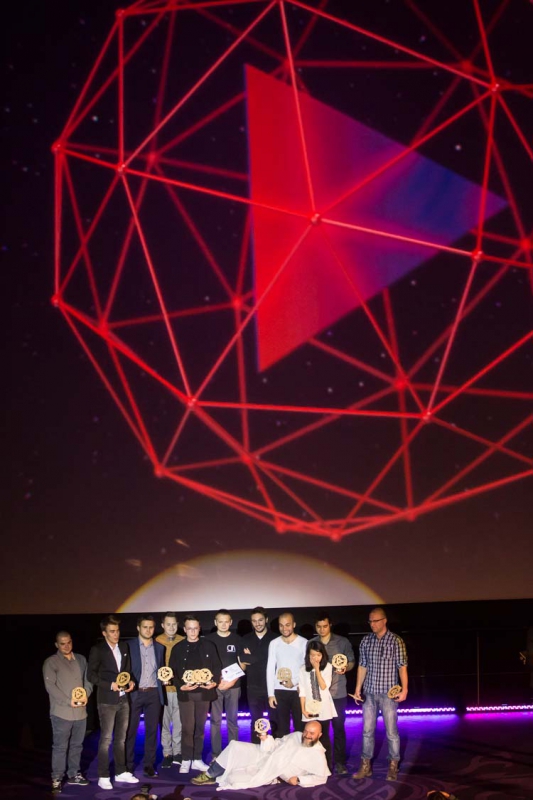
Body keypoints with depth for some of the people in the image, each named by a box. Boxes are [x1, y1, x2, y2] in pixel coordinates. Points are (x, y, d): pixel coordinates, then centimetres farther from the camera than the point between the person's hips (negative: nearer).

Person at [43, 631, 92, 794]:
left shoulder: (81, 660, 12)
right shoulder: (51, 662, -4)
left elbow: (88, 680, 13)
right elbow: (50, 686, -11)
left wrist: (86, 695, -6)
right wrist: (68, 701, -15)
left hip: (80, 711, 5)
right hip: (62, 712, -5)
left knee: (77, 745, 14)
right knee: (60, 747, -2)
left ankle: (73, 775, 26)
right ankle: (57, 779, 7)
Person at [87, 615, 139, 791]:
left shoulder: (124, 647, 9)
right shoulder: (97, 650, -7)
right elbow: (91, 674, -8)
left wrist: (131, 681, -2)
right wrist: (110, 685, -17)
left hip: (123, 699, 5)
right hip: (107, 700, -5)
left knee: (121, 738, 12)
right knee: (106, 739, -3)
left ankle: (121, 772, 22)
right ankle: (103, 777, 6)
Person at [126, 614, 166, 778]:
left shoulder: (159, 647, 10)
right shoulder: (129, 645, -1)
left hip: (153, 693, 3)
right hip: (134, 693, -3)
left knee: (152, 730, 5)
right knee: (130, 731, 0)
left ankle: (149, 764, 13)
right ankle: (128, 765, 10)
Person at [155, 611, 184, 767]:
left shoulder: (183, 642, 4)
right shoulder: (157, 641, -2)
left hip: (180, 687, 1)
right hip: (163, 688, -1)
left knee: (178, 721, 4)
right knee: (164, 722, 3)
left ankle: (177, 752, 16)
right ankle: (167, 753, 14)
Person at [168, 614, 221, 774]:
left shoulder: (208, 646, 5)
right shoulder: (178, 648, 2)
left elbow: (216, 666, 7)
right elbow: (173, 670, 2)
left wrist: (215, 682, -8)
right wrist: (180, 685, -12)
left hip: (204, 692, 2)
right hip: (186, 693, -1)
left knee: (200, 727, 8)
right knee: (188, 727, -4)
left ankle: (197, 759, 17)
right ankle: (186, 761, 6)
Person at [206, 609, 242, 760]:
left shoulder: (237, 639, 5)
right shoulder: (209, 639, 3)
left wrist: (233, 680, -8)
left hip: (233, 685, 1)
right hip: (214, 685, -1)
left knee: (232, 720, 4)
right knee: (216, 720, 2)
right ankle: (216, 754, 8)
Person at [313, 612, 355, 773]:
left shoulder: (342, 642, -1)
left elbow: (352, 661, 4)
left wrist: (345, 668, -17)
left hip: (338, 692, -1)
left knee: (339, 727, 2)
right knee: (320, 728, 5)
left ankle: (339, 762, 12)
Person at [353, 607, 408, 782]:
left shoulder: (396, 641, -6)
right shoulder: (365, 641, 5)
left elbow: (402, 666, -8)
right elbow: (362, 666, 10)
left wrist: (404, 689, -16)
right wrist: (358, 688, 7)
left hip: (388, 693, -4)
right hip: (369, 693, 4)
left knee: (391, 731, 2)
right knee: (367, 730, 8)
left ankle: (393, 767, 14)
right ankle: (366, 766, 16)